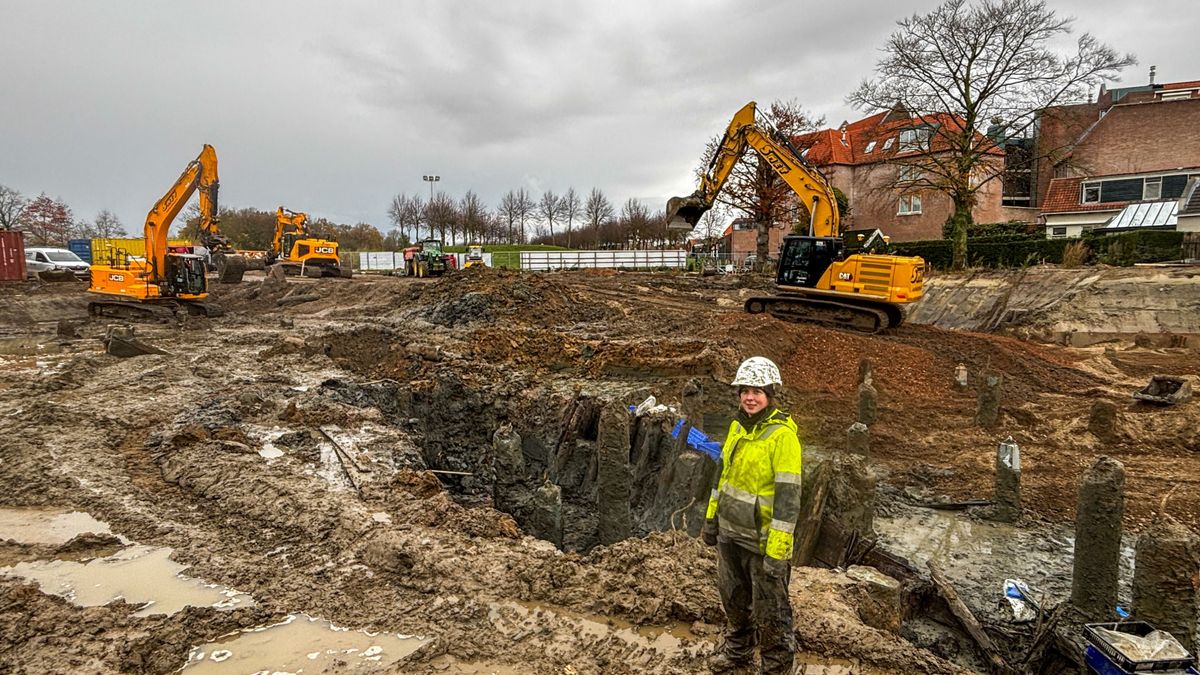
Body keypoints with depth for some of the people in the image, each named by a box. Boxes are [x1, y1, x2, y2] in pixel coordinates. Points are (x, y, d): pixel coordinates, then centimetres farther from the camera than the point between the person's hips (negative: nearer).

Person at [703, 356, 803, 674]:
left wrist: (777, 552, -23)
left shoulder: (782, 434, -21)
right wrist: (712, 517, 15)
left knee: (769, 611, 10)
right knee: (734, 598, 25)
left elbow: (788, 495, -23)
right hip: (730, 532, 7)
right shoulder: (738, 425, 3)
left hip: (762, 539, -7)